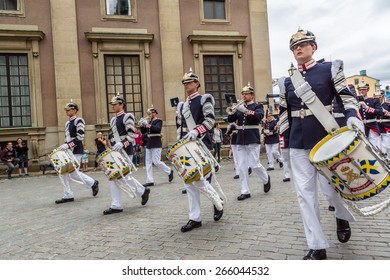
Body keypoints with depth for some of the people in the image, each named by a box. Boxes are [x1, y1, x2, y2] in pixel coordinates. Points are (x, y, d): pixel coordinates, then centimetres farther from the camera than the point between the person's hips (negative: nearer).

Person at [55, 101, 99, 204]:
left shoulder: (78, 120, -9)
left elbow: (80, 137, -18)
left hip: (76, 151, -9)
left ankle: (93, 183, 13)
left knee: (73, 174, -7)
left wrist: (68, 145, -22)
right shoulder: (67, 123, 16)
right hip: (68, 151, 9)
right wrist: (64, 147, 7)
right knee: (63, 172, 4)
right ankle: (68, 195, 12)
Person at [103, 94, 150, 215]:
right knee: (112, 177, 3)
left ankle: (143, 191, 16)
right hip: (115, 151, 9)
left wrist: (122, 144, -26)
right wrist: (113, 146, 16)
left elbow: (132, 134, -16)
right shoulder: (113, 120, 18)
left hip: (125, 151, -9)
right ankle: (116, 205, 6)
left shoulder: (127, 117, -7)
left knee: (124, 176, -7)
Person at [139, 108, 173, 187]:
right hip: (149, 144, 8)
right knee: (148, 162, 2)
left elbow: (157, 128, -24)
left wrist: (148, 125, -32)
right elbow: (143, 131, 16)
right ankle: (150, 181, 5)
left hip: (156, 144, -8)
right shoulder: (149, 122, 16)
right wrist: (142, 126, -2)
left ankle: (169, 172, 12)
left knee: (156, 162, -9)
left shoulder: (158, 121, -4)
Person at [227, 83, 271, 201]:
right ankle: (245, 191, 7)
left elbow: (259, 116, -19)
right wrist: (232, 111, -12)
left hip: (253, 140, -5)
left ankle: (266, 179, 25)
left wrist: (245, 110, -30)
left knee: (255, 165, -4)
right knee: (241, 167, 1)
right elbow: (230, 120, 8)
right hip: (240, 140, 5)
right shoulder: (240, 107, 14)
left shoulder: (258, 106, 2)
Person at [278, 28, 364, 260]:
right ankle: (317, 247, 11)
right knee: (305, 193, 1)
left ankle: (343, 217, 41)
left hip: (325, 137, -3)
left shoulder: (330, 69, 3)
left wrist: (353, 118, -20)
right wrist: (284, 143, 10)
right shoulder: (286, 82, 11)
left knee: (330, 186, 3)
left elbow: (347, 98, -1)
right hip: (298, 143, 3)